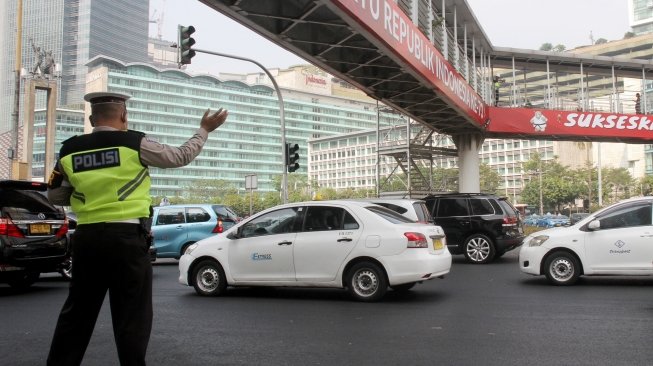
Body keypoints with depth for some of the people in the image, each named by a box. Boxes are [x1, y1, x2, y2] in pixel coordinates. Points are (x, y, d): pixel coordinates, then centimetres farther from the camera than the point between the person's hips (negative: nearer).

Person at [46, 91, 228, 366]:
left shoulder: (69, 150, 6)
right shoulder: (134, 143, -6)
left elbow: (55, 196, 15)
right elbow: (180, 156, 3)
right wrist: (204, 129, 14)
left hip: (86, 237, 5)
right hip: (126, 237, -4)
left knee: (77, 311, 17)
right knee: (131, 314, 5)